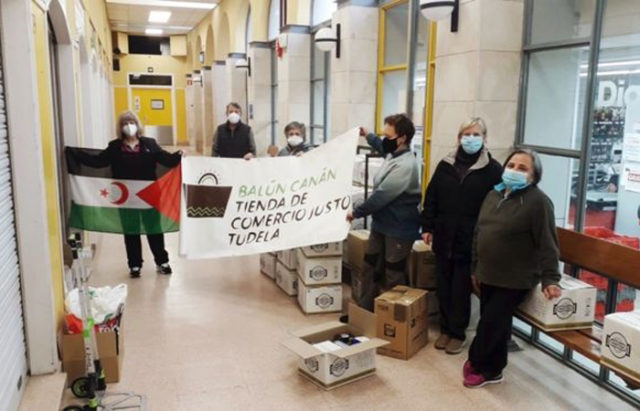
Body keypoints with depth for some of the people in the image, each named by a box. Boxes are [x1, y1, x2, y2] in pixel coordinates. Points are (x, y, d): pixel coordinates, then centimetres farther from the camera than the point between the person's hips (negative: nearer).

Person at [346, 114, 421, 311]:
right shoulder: (393, 154, 4)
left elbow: (382, 195, -25)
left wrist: (356, 212, -15)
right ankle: (362, 311, 28)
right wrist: (368, 136, 26)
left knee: (393, 276, 5)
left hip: (398, 229, -10)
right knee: (368, 268, 16)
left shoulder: (405, 165, -26)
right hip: (381, 223, 10)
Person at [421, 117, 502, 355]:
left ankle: (458, 333, 21)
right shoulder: (445, 165, 7)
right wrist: (427, 227, 5)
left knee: (461, 288, 6)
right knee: (443, 286, 11)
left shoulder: (493, 169, -3)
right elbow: (431, 198, 9)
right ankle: (445, 329, 26)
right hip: (444, 236, 4)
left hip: (471, 239, -3)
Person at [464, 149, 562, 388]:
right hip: (488, 274, 6)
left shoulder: (538, 201, -13)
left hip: (516, 278, -6)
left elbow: (547, 244, -15)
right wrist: (475, 268, 15)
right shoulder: (494, 195, 8)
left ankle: (478, 364, 19)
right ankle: (492, 369, 27)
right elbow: (478, 233, 14)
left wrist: (550, 279, -20)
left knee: (491, 321, -3)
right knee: (496, 322, 13)